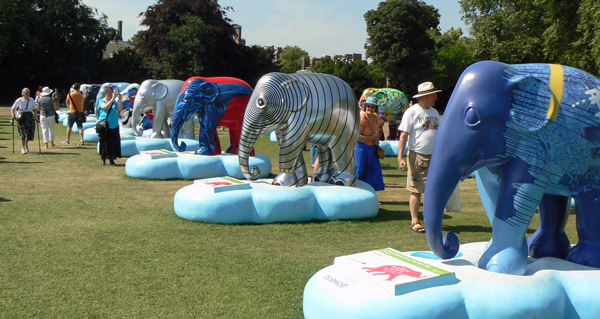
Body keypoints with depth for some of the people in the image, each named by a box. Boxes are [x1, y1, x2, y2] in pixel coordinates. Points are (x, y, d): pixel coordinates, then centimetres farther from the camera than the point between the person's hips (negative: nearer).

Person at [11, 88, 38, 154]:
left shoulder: (32, 100, 5)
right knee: (23, 133, -3)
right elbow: (12, 108, 3)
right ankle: (23, 148, 9)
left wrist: (35, 115, -1)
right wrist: (12, 115, -12)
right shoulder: (19, 100, -2)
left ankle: (26, 144, 28)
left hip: (30, 117, 2)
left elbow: (35, 109, 15)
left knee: (30, 132, -3)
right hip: (21, 118, -2)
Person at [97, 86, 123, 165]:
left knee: (114, 142, 2)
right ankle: (103, 159, 12)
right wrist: (112, 99, -19)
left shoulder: (115, 101, 11)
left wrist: (119, 99, -9)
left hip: (114, 126, 3)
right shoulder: (102, 101, 1)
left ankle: (112, 159, 10)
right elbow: (106, 107, -18)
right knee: (104, 142, 0)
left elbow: (120, 109, -1)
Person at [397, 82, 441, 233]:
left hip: (434, 157, 6)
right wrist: (400, 157, -17)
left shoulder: (434, 112, 16)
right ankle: (415, 221, 6)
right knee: (416, 191, -2)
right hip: (417, 156, -6)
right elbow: (403, 135, -10)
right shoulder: (412, 112, -6)